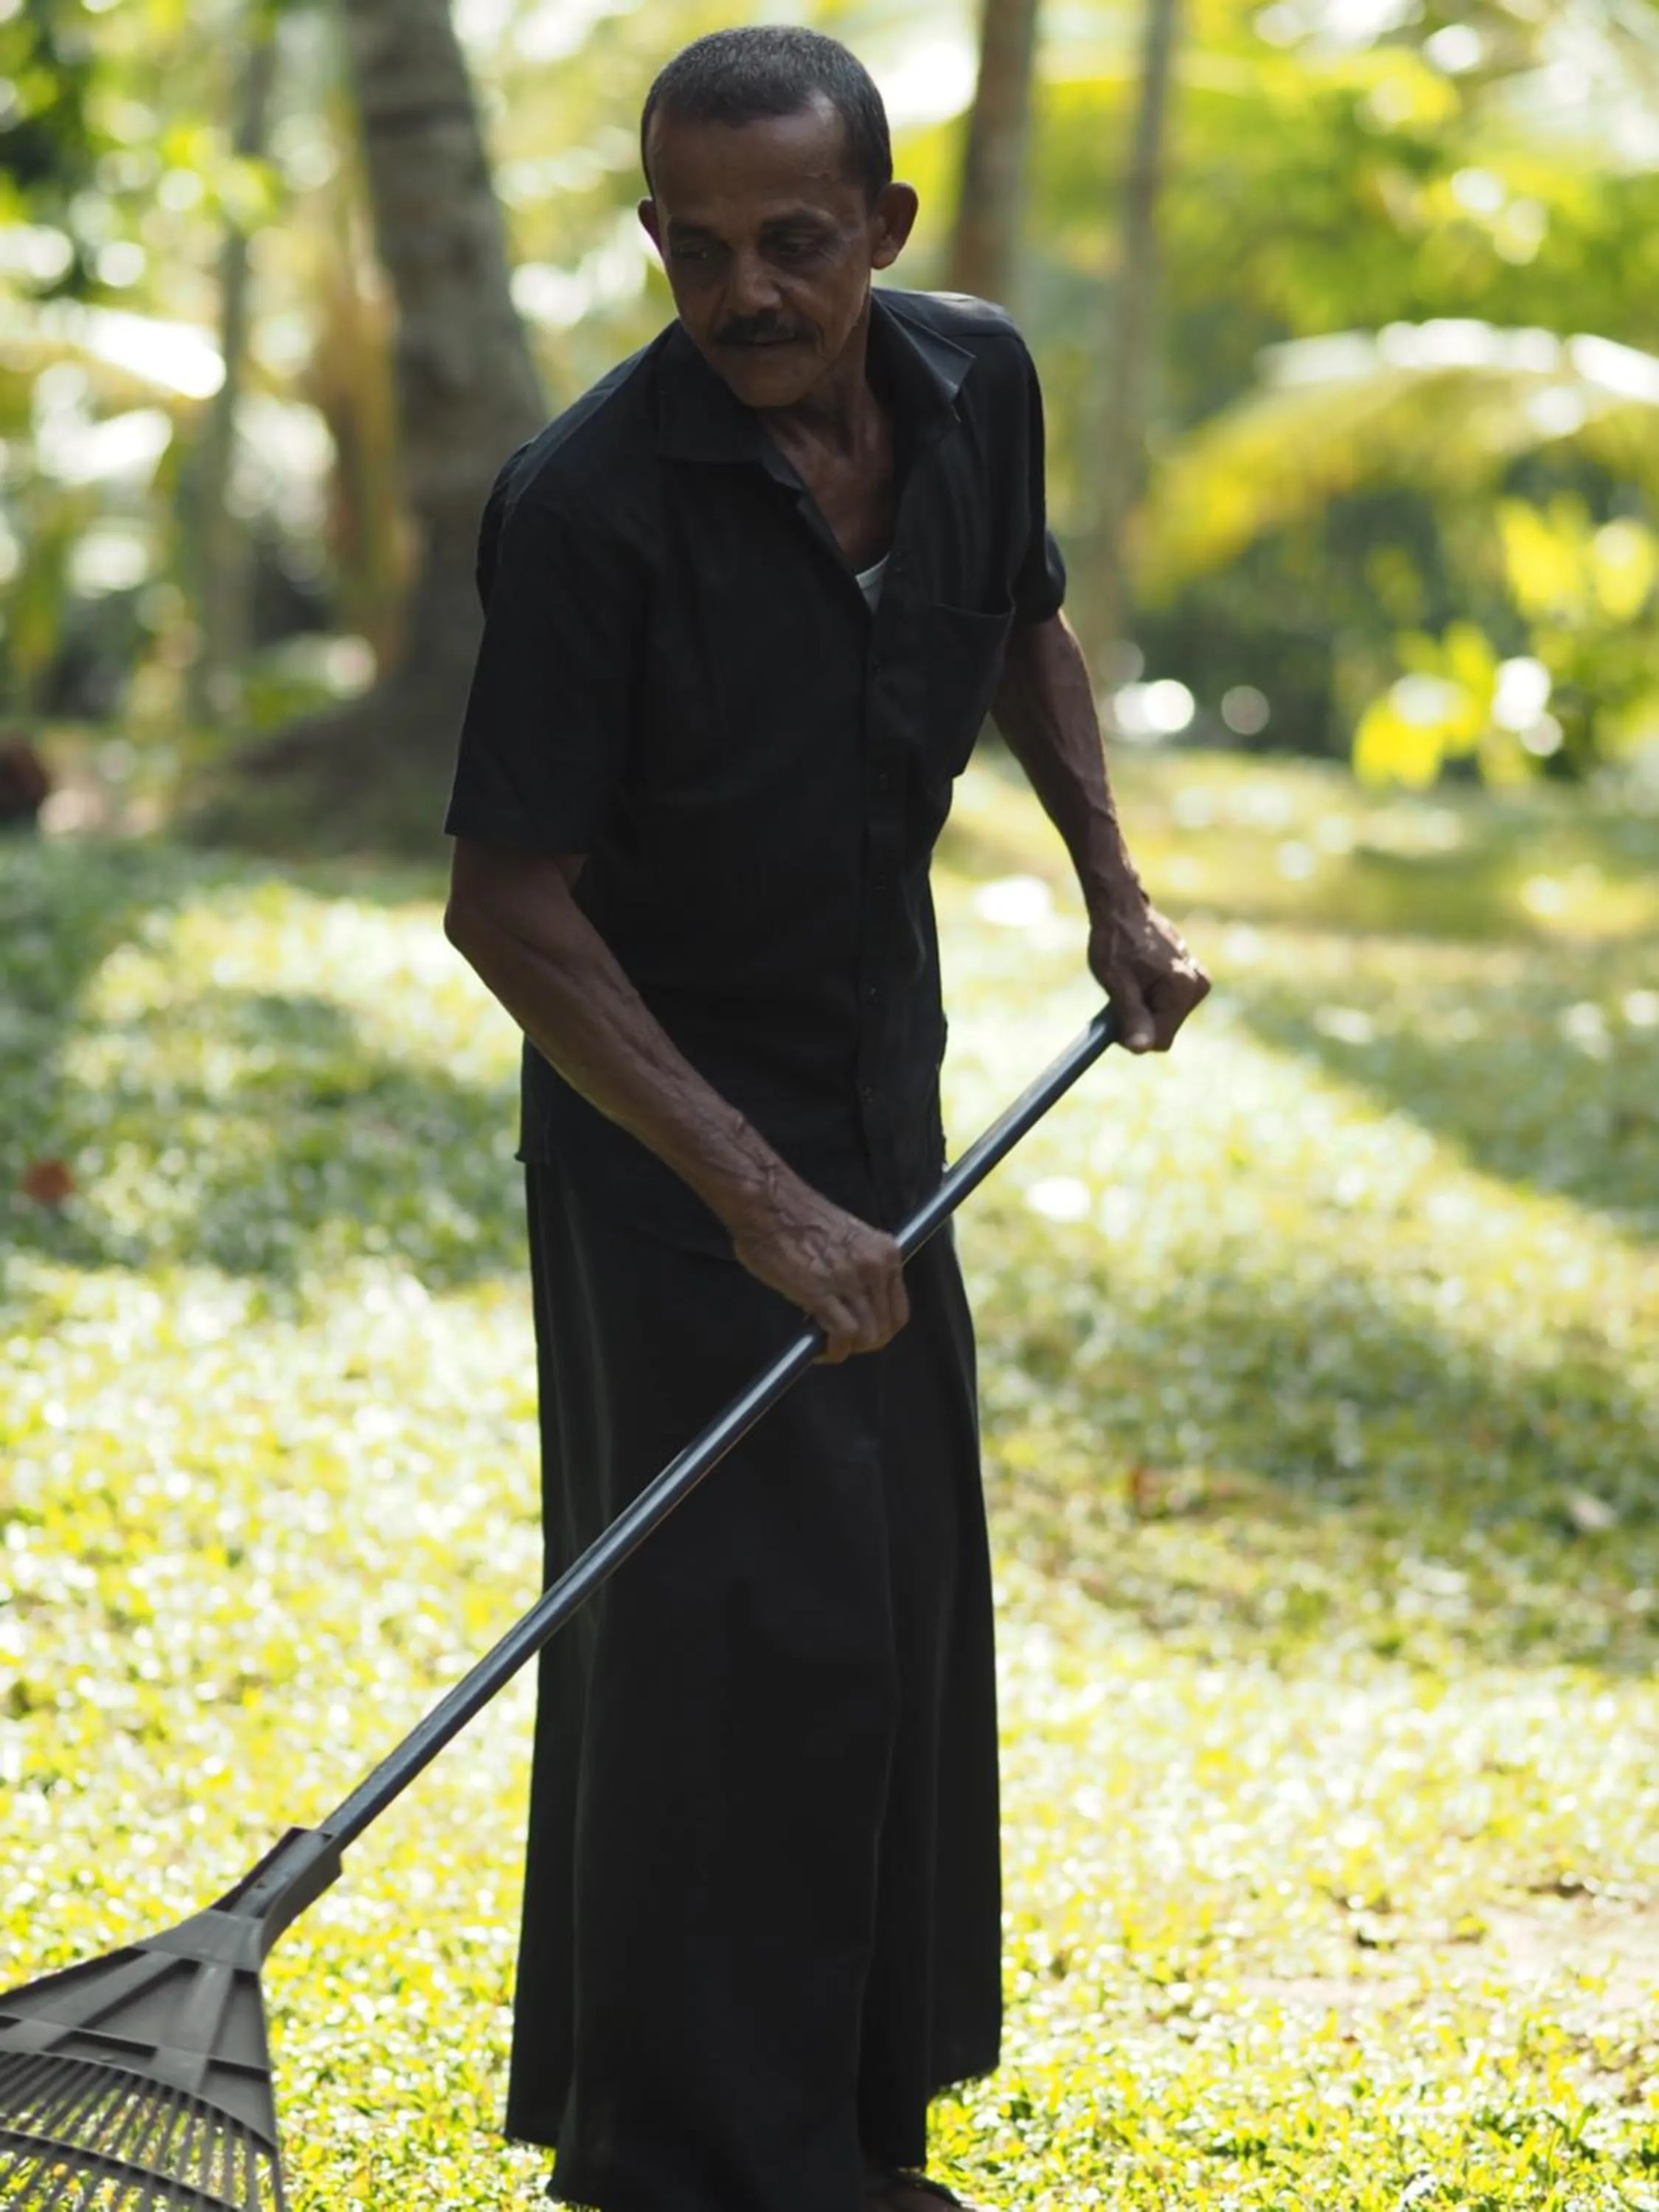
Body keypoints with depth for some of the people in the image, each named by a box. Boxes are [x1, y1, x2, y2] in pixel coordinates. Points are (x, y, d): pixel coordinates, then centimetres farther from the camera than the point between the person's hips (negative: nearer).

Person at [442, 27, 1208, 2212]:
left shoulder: (978, 386, -6)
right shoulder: (589, 501, -24)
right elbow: (508, 904, -23)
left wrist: (1111, 886, 6)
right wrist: (757, 1200, -27)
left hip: (883, 1089, 7)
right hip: (663, 1112, -6)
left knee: (902, 1607, 12)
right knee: (736, 1631, -10)